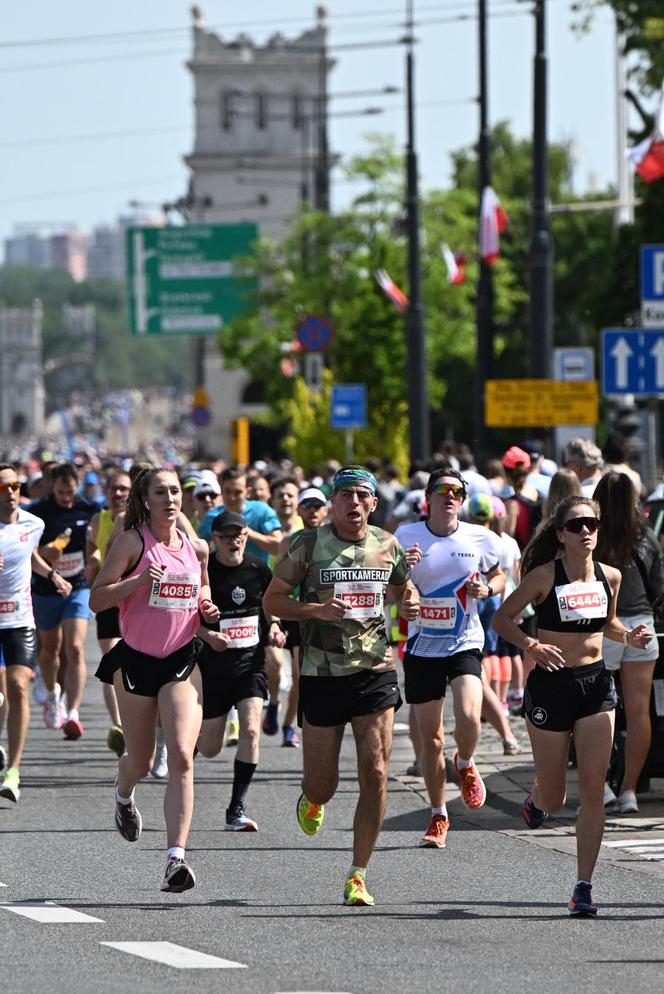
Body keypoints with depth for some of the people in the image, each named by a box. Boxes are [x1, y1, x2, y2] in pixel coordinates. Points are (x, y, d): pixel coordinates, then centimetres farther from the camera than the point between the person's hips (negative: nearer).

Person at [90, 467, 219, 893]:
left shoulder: (197, 549, 5)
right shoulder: (132, 543, -7)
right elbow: (97, 598, -11)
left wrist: (207, 607, 3)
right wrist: (139, 581, -25)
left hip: (182, 660, 1)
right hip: (136, 659, -1)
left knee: (182, 758, -16)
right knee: (141, 760, 12)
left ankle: (176, 857, -20)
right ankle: (124, 797, 51)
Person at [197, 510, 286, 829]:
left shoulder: (257, 569, 1)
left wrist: (273, 628, -1)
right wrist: (208, 635, -20)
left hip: (252, 662, 2)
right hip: (214, 664, -2)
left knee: (250, 730, -18)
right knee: (209, 749, 5)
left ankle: (236, 809, -9)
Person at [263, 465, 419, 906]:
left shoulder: (388, 546, 6)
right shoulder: (309, 544, -4)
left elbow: (404, 586, 25)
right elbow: (273, 599, -1)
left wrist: (411, 602, 1)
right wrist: (315, 609, -18)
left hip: (376, 671, 2)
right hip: (322, 675, -2)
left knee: (375, 774, -9)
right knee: (322, 784, 3)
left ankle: (358, 875, 0)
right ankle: (313, 800, 43)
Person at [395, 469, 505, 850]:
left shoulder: (480, 539, -2)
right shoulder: (406, 537, -3)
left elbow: (500, 577, 15)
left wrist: (486, 589, -7)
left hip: (465, 644, -1)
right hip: (421, 647, 1)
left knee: (468, 718, -24)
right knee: (431, 739, 5)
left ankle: (466, 765, 11)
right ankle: (439, 818, 21)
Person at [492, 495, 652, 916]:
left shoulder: (610, 577, 3)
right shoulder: (545, 576, -10)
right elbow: (502, 619, -3)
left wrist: (629, 636, 0)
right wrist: (532, 644, -20)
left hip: (597, 684, 3)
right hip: (551, 686, -3)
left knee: (593, 790, -6)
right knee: (554, 799, 7)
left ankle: (585, 885, -1)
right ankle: (537, 799, 46)